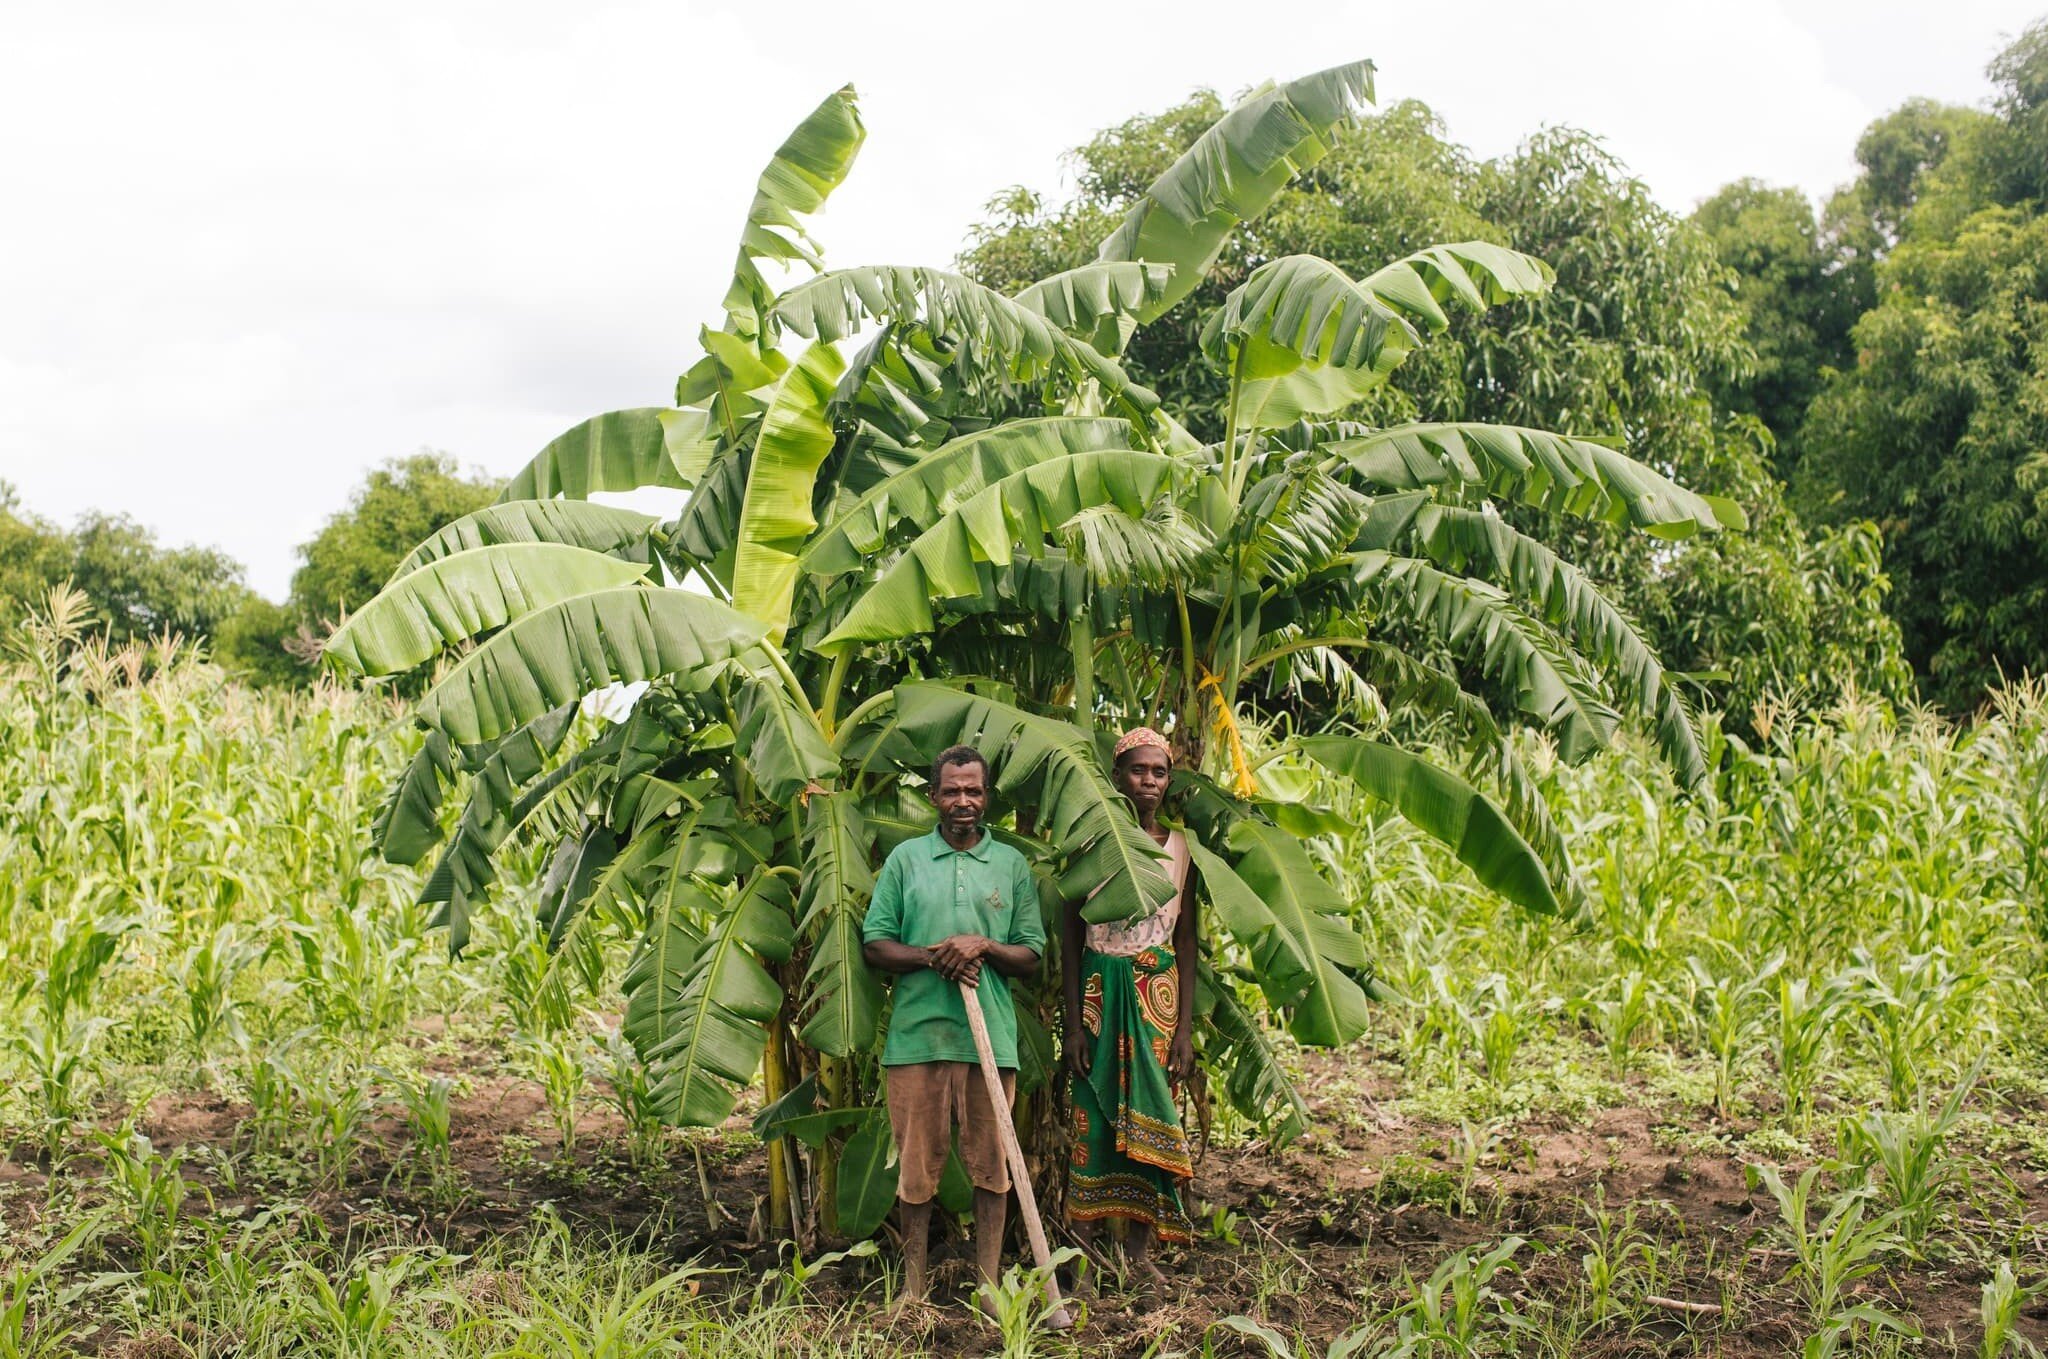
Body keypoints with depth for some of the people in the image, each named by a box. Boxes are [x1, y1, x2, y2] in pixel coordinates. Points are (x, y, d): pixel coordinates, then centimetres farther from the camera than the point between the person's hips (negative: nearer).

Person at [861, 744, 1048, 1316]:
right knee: (918, 1162, 3)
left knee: (990, 1162, 4)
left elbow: (1031, 957, 9)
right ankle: (913, 1284, 12)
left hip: (991, 1037, 1)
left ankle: (989, 1283, 11)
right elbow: (875, 945, 6)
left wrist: (983, 946, -11)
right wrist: (934, 957, -11)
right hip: (918, 1033, -1)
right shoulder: (905, 859, 8)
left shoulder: (1012, 865, 10)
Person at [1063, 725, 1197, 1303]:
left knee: (1149, 1119, 0)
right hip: (1099, 990, -2)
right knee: (1093, 1118, -2)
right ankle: (1083, 1250, 4)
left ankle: (1139, 1251, 5)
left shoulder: (1178, 846, 5)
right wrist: (1074, 1025, -5)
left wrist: (1185, 1027, 0)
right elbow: (1070, 937, 1)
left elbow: (1186, 941, 7)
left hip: (1156, 993, 2)